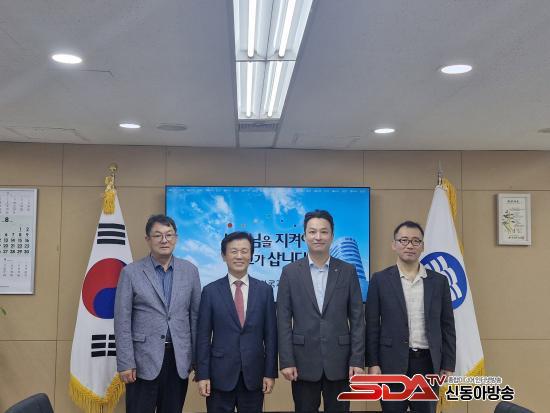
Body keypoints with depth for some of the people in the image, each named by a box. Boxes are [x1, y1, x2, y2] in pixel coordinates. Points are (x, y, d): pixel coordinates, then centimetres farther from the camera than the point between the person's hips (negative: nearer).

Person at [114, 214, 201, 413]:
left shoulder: (190, 271, 5)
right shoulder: (131, 272, -3)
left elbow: (195, 316, 8)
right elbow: (122, 322, -4)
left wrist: (197, 357, 6)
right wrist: (125, 363, -8)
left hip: (179, 359, 3)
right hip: (144, 360, -2)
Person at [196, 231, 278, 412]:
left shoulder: (265, 290, 2)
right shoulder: (210, 291, -1)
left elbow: (270, 334, 3)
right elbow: (203, 336, -1)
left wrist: (270, 372, 0)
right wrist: (202, 375, -5)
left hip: (254, 374, 1)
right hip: (220, 374, -1)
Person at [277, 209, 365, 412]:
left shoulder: (348, 271, 3)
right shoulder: (290, 272, 1)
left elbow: (357, 319, 2)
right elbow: (283, 320, -1)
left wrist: (357, 360, -4)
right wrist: (286, 361, -6)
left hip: (338, 361, 1)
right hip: (303, 361, 0)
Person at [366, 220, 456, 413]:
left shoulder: (439, 281, 6)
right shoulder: (380, 280, 0)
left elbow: (447, 327, 7)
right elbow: (372, 325, 0)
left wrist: (448, 365, 3)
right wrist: (372, 363, -5)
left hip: (428, 363, 2)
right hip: (392, 363, -2)